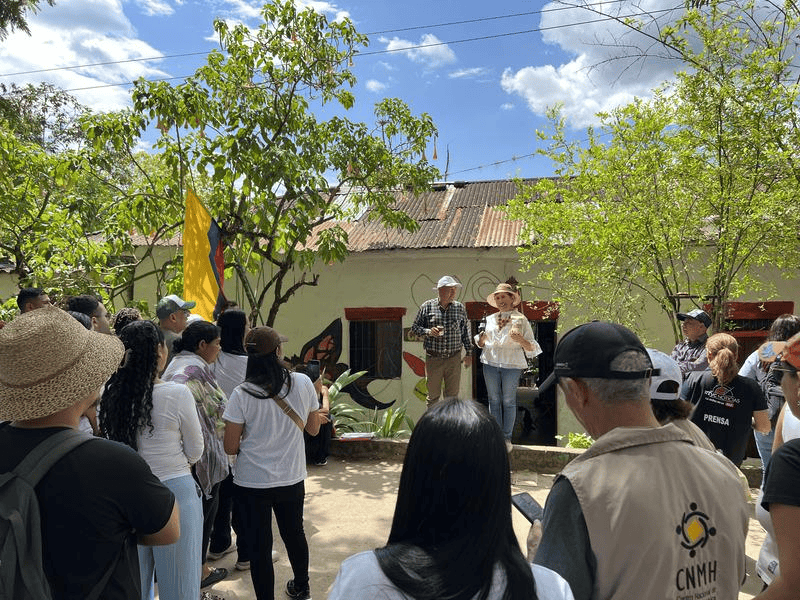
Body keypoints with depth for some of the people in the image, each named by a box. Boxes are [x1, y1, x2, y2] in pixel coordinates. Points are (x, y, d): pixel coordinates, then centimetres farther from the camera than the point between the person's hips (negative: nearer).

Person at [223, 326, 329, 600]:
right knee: (294, 533, 26)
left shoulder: (242, 394, -19)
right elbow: (313, 428, 2)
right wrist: (321, 415, 23)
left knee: (259, 546, 14)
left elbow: (230, 447, -12)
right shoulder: (303, 383, -12)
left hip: (252, 482, -3)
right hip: (292, 479, 4)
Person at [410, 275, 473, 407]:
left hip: (454, 358, 2)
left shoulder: (460, 308, 6)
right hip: (433, 358, -1)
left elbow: (465, 332, 12)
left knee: (452, 396, 6)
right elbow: (414, 328, 4)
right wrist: (428, 332, -14)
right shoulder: (427, 306, 0)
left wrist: (469, 353, 10)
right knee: (433, 395, 6)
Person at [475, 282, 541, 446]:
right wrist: (481, 338, -3)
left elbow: (532, 348, -1)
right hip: (490, 363, 3)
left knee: (508, 401, 2)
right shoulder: (490, 319, 13)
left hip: (512, 365, -3)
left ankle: (507, 437, 12)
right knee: (494, 400, 6)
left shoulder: (520, 319, 2)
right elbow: (480, 343, 20)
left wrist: (521, 340, -22)